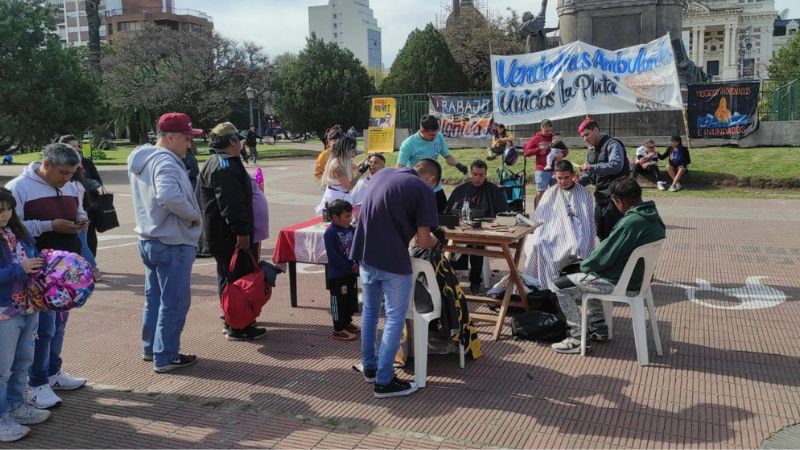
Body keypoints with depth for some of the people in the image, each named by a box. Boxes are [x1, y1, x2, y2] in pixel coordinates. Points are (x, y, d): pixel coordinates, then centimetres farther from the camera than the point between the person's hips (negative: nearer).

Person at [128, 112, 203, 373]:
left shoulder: (141, 159, 11)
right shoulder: (165, 161, -21)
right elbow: (169, 196, -37)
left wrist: (188, 215, 9)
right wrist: (194, 215, -22)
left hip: (149, 239, 10)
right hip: (172, 243, -10)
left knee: (154, 297, 20)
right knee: (174, 302, 0)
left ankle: (150, 348, 32)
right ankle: (165, 357, 7)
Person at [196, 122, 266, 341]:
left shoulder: (214, 163, 18)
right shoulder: (224, 167, -19)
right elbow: (230, 204, -27)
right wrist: (241, 232, -26)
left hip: (219, 234, 11)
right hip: (229, 235, -11)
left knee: (228, 277, 17)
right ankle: (238, 327, -2)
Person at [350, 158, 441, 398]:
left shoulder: (382, 174, 11)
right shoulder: (424, 190, -8)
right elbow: (423, 241, -9)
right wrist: (433, 241, 12)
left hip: (365, 254, 7)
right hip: (392, 261, -7)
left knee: (369, 312, 20)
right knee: (394, 319, 5)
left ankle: (370, 367, 34)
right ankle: (383, 381, 9)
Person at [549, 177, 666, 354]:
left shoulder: (630, 223, -28)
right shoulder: (653, 216, 1)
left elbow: (603, 258, -22)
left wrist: (584, 265, -1)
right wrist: (589, 263, 13)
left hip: (619, 283, -9)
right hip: (638, 276, 9)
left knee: (559, 286, -1)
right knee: (586, 275, 32)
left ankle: (577, 338, 4)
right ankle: (599, 328, 31)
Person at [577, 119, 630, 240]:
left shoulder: (612, 144, -11)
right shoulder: (591, 151, 16)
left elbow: (616, 165, -26)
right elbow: (588, 174, 20)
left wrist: (591, 167, -26)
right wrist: (579, 181, -1)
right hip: (600, 197, 9)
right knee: (600, 232, 14)